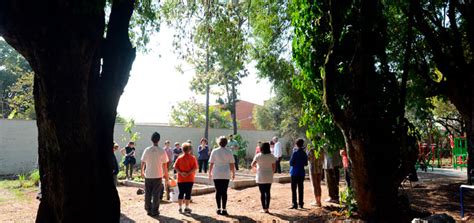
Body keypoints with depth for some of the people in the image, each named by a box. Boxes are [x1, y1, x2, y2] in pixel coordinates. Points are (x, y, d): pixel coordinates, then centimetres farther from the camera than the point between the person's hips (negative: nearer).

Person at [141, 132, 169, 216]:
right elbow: (165, 165, -6)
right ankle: (155, 211, 9)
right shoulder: (162, 151, -8)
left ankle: (148, 210, 20)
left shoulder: (147, 150, -3)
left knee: (148, 194, 13)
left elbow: (143, 163, 4)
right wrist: (166, 175, 5)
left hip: (148, 175, 2)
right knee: (156, 194, 6)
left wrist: (142, 172, 19)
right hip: (158, 176, -2)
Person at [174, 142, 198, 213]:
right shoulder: (192, 158, -3)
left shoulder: (179, 158, 2)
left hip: (180, 179, 2)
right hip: (189, 179, -2)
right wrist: (188, 173, -16)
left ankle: (180, 207, 12)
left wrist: (181, 173, -12)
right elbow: (195, 168, -13)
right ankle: (186, 208, 7)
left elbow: (175, 167, -6)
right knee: (188, 193, 5)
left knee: (181, 193, 9)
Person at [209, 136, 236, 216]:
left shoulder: (214, 151, -3)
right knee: (224, 192, 3)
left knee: (218, 191, 7)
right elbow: (232, 164, 1)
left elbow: (211, 163, -1)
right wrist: (233, 173, 12)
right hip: (226, 175, 0)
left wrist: (210, 172, 9)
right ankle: (224, 209, 3)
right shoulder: (229, 152, -1)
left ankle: (219, 209, 10)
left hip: (216, 175, 0)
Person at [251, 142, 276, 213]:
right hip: (269, 177, 2)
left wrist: (256, 165, 16)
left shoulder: (258, 156, -8)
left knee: (262, 193, 5)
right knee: (268, 192, 10)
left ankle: (264, 208, 6)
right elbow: (273, 167, -1)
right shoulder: (271, 156, -4)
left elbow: (252, 164, -5)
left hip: (260, 177, -1)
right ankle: (267, 208, 10)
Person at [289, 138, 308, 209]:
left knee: (294, 189, 0)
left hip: (295, 173, -6)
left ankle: (295, 204, -3)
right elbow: (306, 163, 9)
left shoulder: (295, 153, -13)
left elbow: (291, 163, -13)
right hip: (301, 173, 6)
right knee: (300, 189, 12)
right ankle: (301, 203, 16)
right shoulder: (304, 153, 3)